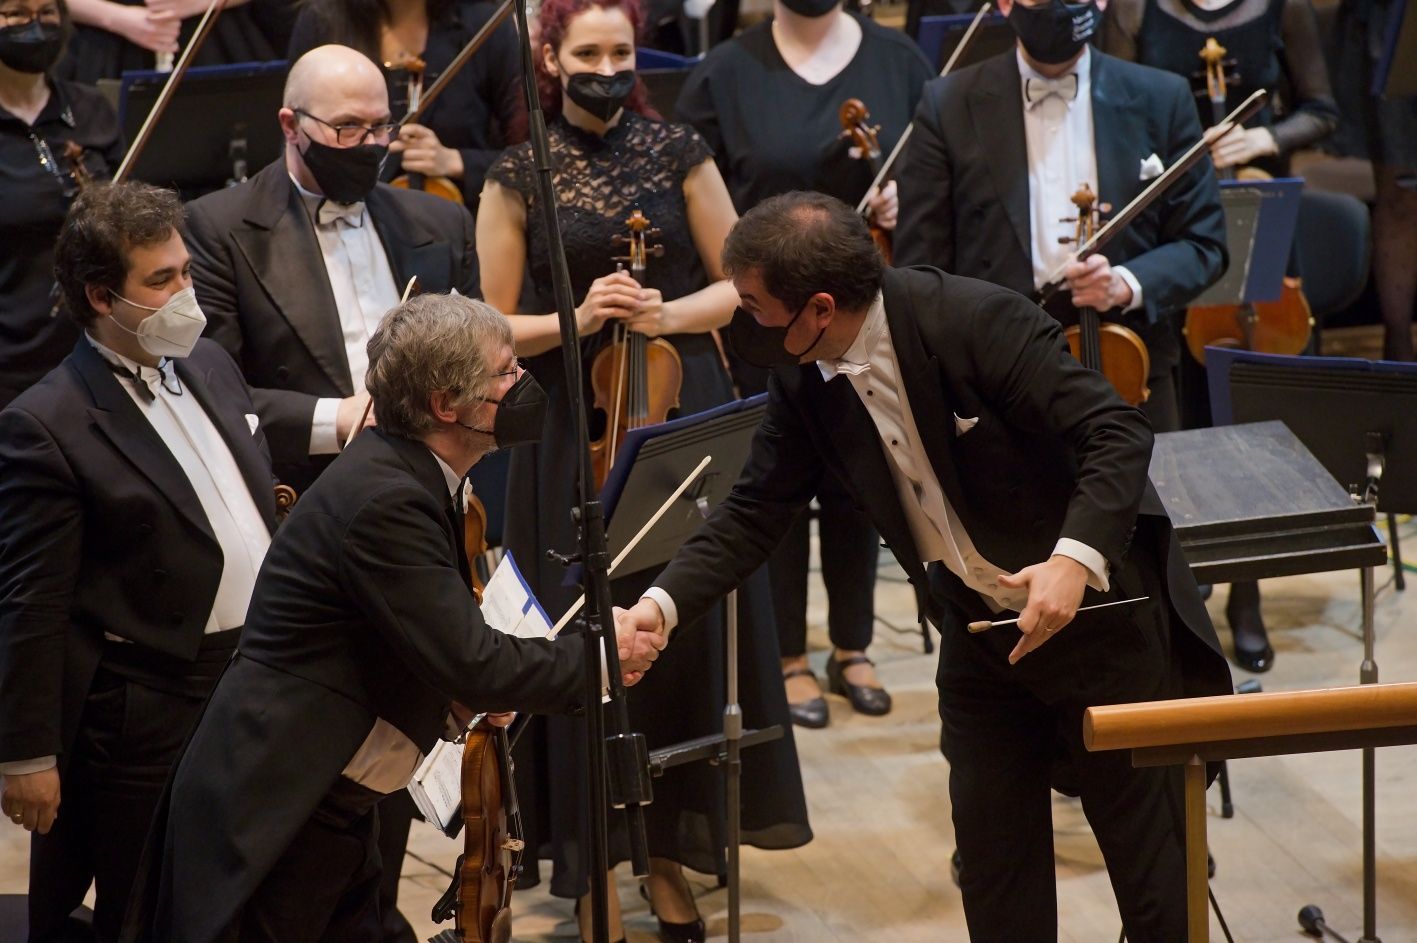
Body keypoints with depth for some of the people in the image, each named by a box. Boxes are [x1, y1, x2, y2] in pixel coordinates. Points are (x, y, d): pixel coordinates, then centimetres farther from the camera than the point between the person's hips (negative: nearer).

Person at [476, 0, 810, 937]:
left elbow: (739, 284, 5)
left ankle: (669, 854, 16)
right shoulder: (518, 176, 0)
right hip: (573, 437, -1)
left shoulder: (677, 151, 2)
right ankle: (595, 864, 13)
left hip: (684, 419, 1)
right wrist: (576, 320, -16)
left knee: (688, 632, 3)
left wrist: (663, 315, -13)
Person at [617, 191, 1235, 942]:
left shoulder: (979, 321, -27)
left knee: (1148, 846, 6)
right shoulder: (803, 381, -7)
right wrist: (664, 602, -15)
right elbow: (755, 513, 0)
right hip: (980, 629, 6)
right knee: (992, 853, 12)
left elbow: (1118, 434, -26)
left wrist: (1075, 557, -40)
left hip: (1099, 603, -6)